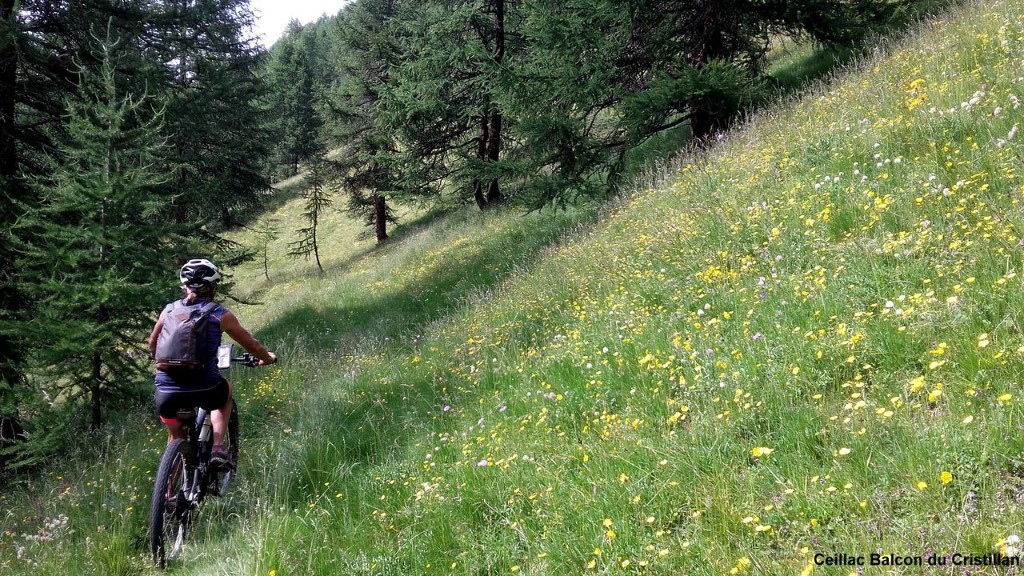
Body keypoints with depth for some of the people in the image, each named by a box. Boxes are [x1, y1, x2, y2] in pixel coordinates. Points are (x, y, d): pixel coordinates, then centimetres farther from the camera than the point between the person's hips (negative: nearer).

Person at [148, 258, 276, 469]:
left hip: (167, 393, 3)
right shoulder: (220, 315, 1)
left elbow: (152, 345, 25)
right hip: (203, 389, -3)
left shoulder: (169, 310, 9)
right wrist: (268, 358, 32)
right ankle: (218, 448, 17)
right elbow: (251, 345, 12)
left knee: (175, 437, 29)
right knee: (226, 390, 32)